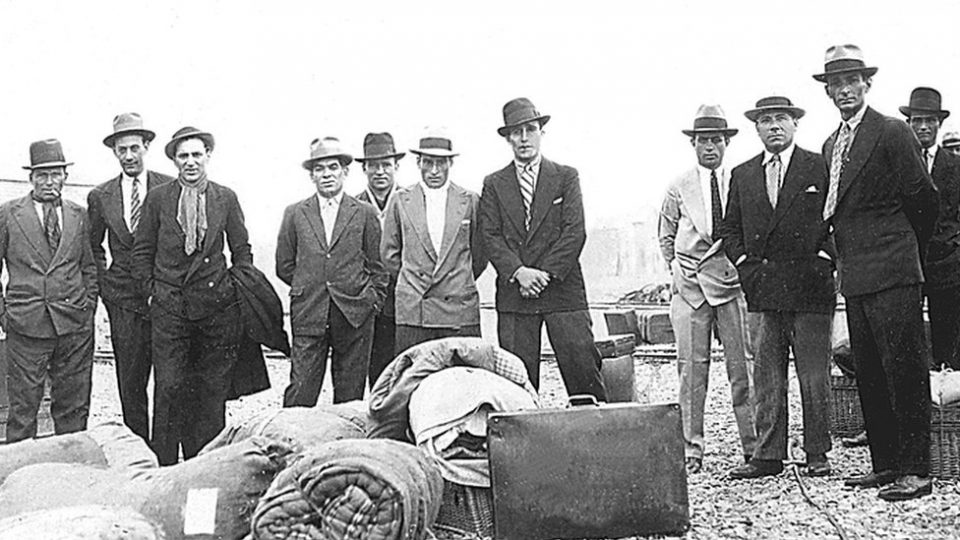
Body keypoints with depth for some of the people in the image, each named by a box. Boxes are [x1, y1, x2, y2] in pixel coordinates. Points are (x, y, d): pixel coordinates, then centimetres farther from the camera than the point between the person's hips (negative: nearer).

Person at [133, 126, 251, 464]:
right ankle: (163, 467, 3)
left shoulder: (226, 198, 7)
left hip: (216, 303, 1)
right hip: (169, 306, -1)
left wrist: (241, 293, 4)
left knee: (212, 387, 4)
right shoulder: (157, 198, 5)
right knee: (169, 387, -5)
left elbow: (241, 251, 12)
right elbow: (142, 250, 10)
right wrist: (151, 290, 3)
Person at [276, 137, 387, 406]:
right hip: (308, 316, 0)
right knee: (300, 392, -4)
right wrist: (309, 287, 7)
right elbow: (284, 267, 13)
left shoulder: (365, 213, 7)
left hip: (354, 315, 0)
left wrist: (372, 299, 3)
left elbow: (376, 266, 10)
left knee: (350, 396, 5)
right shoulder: (295, 213, 9)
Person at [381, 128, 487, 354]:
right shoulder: (400, 200, 6)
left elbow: (479, 254, 14)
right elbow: (389, 252, 15)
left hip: (460, 310, 0)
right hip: (412, 311, 0)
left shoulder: (470, 201, 5)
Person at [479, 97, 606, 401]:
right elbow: (490, 236, 3)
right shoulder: (494, 184, 13)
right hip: (513, 295, 1)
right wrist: (518, 271, -12)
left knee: (582, 364, -5)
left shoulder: (566, 177, 9)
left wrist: (545, 274, -11)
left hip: (562, 289, -1)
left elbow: (575, 232, -1)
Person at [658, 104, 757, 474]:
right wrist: (678, 269, 8)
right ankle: (691, 452, 7)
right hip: (690, 285, 0)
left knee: (741, 367, -2)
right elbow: (666, 237, 16)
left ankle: (752, 447, 6)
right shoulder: (679, 188, 7)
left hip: (733, 281, 0)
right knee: (692, 369, 1)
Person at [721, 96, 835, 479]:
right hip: (762, 289, 3)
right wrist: (746, 264, 3)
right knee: (767, 377, 4)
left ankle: (817, 455, 12)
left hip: (809, 287, -3)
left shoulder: (820, 167, 3)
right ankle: (768, 455, 9)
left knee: (814, 378, 2)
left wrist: (823, 261, -6)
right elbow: (730, 229, 17)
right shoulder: (742, 175, 13)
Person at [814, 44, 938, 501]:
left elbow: (923, 198, -4)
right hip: (855, 278, 8)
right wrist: (846, 260, 15)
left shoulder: (892, 133, -6)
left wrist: (906, 252, 7)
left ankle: (914, 470, 0)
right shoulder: (831, 146, 17)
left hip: (892, 275, -8)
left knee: (904, 372, -5)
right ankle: (884, 463, 18)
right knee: (869, 375, 11)